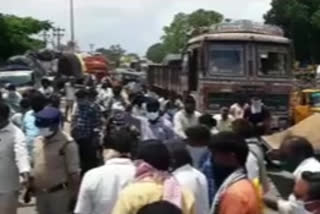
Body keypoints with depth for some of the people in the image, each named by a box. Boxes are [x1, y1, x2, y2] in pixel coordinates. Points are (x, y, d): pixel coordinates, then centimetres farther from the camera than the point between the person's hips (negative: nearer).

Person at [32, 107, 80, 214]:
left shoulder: (67, 143, -16)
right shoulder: (38, 141, 5)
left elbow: (74, 172, -13)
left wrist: (74, 196, -11)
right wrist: (30, 188, 16)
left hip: (59, 194, -7)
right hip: (40, 193, 7)